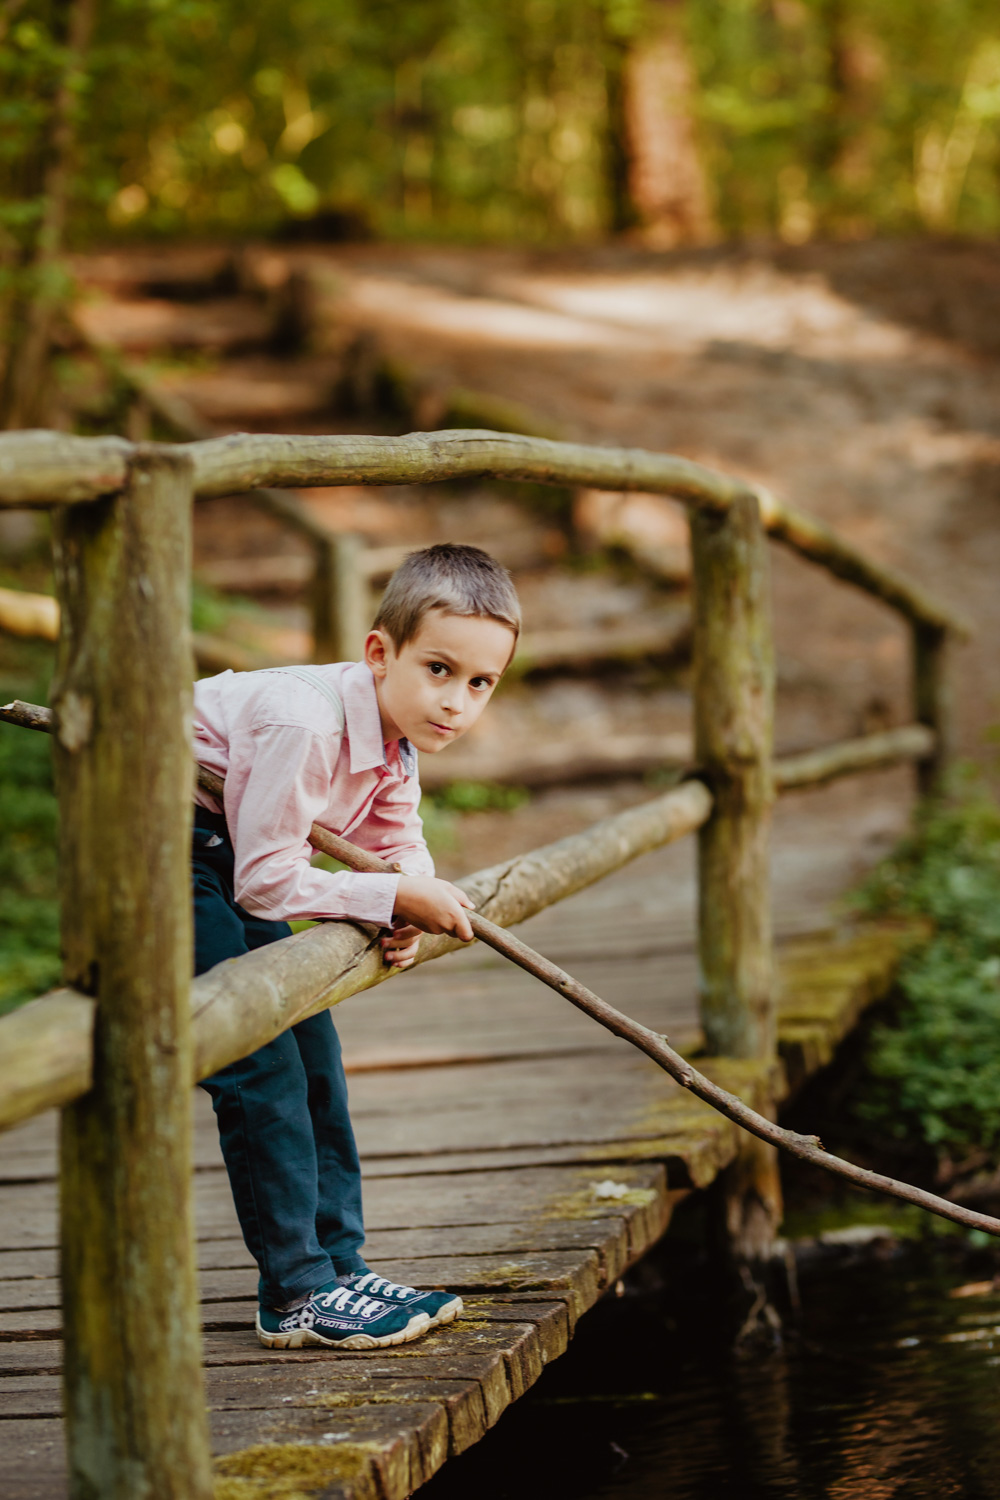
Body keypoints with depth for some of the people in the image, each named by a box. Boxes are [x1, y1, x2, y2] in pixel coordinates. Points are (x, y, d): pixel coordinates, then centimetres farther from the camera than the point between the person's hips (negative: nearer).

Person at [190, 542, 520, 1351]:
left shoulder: (397, 743, -1)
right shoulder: (305, 724, -30)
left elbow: (401, 844, 11)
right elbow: (266, 882, -28)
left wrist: (415, 913, -11)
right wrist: (396, 898, -26)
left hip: (219, 852, 10)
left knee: (309, 1044, 9)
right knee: (258, 1059, -13)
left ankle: (338, 1265, 16)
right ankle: (296, 1292, -7)